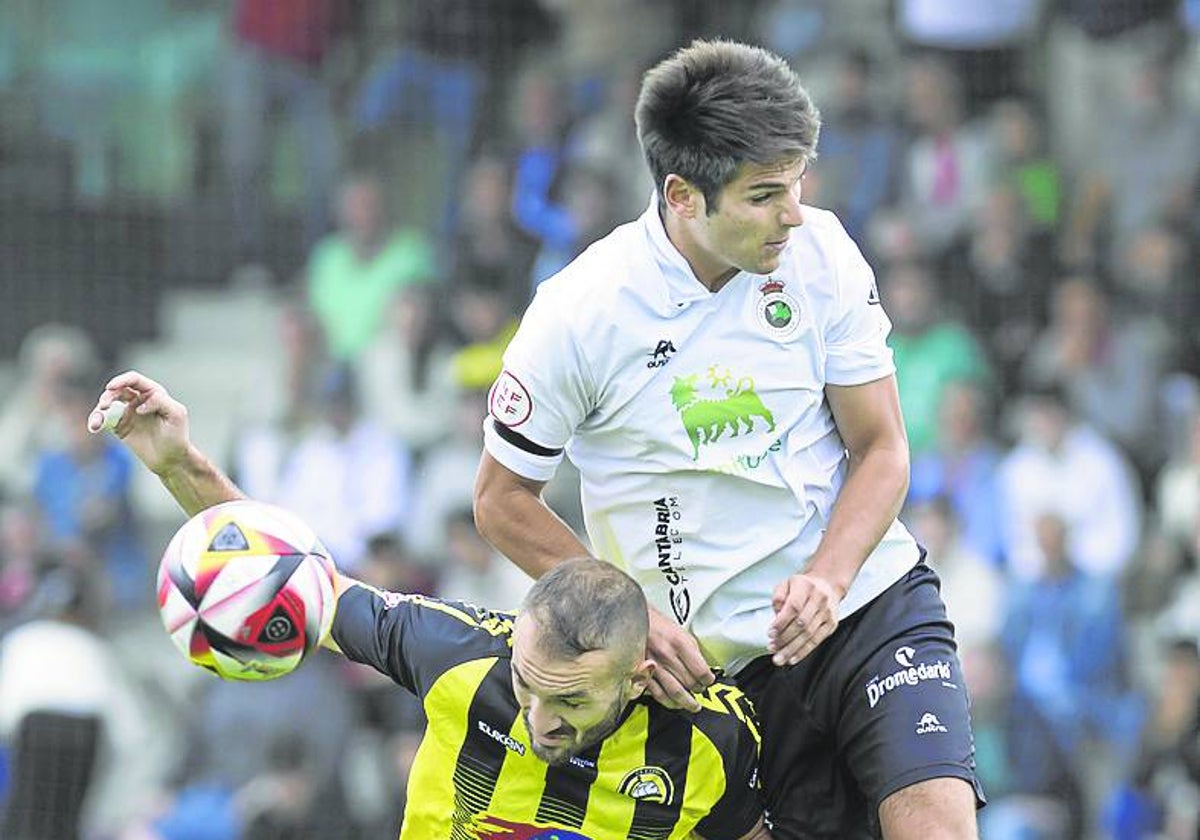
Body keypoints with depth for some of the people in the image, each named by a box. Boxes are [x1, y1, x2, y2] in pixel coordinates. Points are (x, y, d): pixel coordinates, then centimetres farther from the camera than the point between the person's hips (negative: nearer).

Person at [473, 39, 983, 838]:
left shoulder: (819, 251, -5)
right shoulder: (578, 314, -13)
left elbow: (881, 449, 2)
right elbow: (502, 500, 0)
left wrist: (825, 580, -15)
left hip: (870, 599, 1)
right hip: (723, 661, -1)